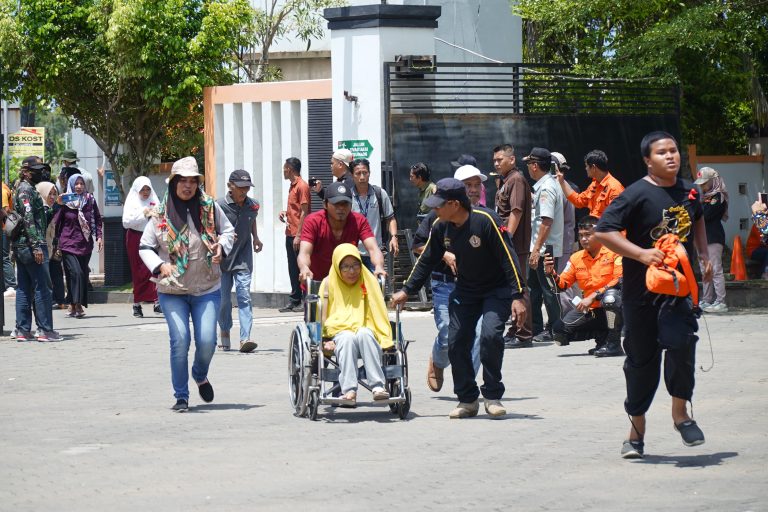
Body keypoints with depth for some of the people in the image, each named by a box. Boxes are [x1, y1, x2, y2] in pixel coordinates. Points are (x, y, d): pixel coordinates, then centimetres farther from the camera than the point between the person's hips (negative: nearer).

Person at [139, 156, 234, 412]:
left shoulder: (209, 206, -1)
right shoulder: (160, 213, -3)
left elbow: (228, 230, 15)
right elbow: (145, 247, 4)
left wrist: (222, 246, -6)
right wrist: (159, 266, -13)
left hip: (207, 289, 1)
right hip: (172, 291, -1)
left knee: (207, 341, -6)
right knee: (180, 340, -11)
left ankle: (200, 375, 29)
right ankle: (181, 397, 1)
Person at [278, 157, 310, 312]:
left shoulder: (302, 186, -12)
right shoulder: (292, 186, 17)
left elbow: (304, 212, -16)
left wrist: (298, 235, -19)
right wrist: (285, 213, 8)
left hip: (298, 235, -9)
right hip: (290, 234, 9)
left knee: (301, 268, -6)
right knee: (293, 269, 10)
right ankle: (294, 301, 14)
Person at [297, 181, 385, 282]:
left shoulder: (359, 221, -12)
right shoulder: (313, 221, -18)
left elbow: (373, 249, -23)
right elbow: (304, 253, -30)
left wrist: (379, 267, -47)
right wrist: (304, 269, -54)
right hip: (317, 282, -2)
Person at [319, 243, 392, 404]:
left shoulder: (368, 282, 13)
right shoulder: (329, 283, 10)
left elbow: (379, 315, 11)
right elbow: (322, 317, 4)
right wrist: (325, 340, -12)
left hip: (365, 332, 1)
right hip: (338, 335, -1)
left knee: (364, 333, -35)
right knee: (347, 338, -36)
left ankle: (378, 386, -43)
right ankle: (349, 390, -47)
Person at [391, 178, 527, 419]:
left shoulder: (485, 220, -25)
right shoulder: (441, 228, -6)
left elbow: (508, 259, -23)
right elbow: (427, 261, 8)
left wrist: (517, 297, -26)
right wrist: (406, 290, 7)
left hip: (497, 289, -6)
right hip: (465, 291, 6)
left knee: (490, 335, -24)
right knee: (456, 342, -3)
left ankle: (493, 397, -8)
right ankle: (468, 400, 12)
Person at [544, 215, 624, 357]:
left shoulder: (613, 252, -11)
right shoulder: (576, 258, 7)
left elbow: (621, 280, -22)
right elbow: (562, 285, 9)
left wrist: (593, 296, -27)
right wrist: (552, 273, -14)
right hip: (590, 310, 6)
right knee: (559, 329, -12)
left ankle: (614, 343, -23)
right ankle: (602, 334, 8)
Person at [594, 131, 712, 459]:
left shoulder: (688, 191, 6)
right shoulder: (637, 195, -12)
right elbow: (602, 232, -17)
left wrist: (703, 254, 19)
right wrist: (641, 253, -24)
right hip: (641, 288, -3)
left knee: (680, 342, -20)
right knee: (642, 358, 6)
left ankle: (680, 412, 0)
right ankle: (636, 432, 20)